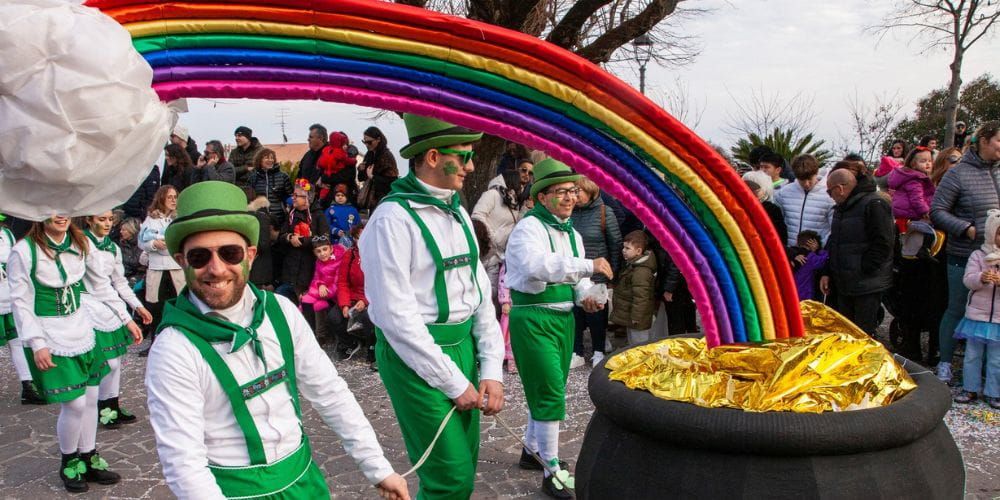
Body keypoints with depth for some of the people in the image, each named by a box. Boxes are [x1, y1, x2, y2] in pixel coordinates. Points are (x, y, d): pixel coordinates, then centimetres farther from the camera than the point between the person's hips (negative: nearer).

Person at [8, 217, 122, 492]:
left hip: (82, 332, 6)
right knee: (75, 404, -6)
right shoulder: (24, 250, -15)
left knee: (90, 397, 9)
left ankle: (88, 459, 26)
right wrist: (37, 344, -16)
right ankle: (68, 463, 18)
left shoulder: (78, 243, 3)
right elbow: (21, 302, -12)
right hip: (50, 339, -6)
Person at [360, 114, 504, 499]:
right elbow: (397, 316, -18)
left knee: (464, 468, 15)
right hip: (415, 355, -7)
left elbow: (480, 294, 10)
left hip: (463, 347, 8)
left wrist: (491, 372, 2)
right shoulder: (394, 218, -15)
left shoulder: (458, 213, 10)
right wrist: (455, 382, -14)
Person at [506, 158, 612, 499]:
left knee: (550, 390, 18)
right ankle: (552, 472, 2)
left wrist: (585, 296, -6)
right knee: (551, 392, -9)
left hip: (564, 318, 9)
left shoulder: (572, 233, 12)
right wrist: (589, 265, -40)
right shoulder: (529, 227, -15)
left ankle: (532, 451, 36)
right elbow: (537, 264, -35)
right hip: (534, 319, -9)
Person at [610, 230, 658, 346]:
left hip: (638, 319, -11)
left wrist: (636, 317, -24)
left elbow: (640, 296, -28)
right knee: (632, 343, 21)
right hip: (630, 316, 11)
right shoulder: (632, 265, 8)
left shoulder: (641, 271, -26)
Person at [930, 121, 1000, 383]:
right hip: (964, 256, -5)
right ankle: (945, 364, 17)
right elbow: (937, 211, -9)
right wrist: (967, 229, -20)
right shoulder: (959, 173, -9)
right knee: (957, 310, 4)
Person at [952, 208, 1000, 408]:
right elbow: (968, 279, -8)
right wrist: (981, 278, -28)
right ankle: (971, 389, 22)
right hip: (977, 315, 0)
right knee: (972, 355, 10)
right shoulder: (978, 255, -1)